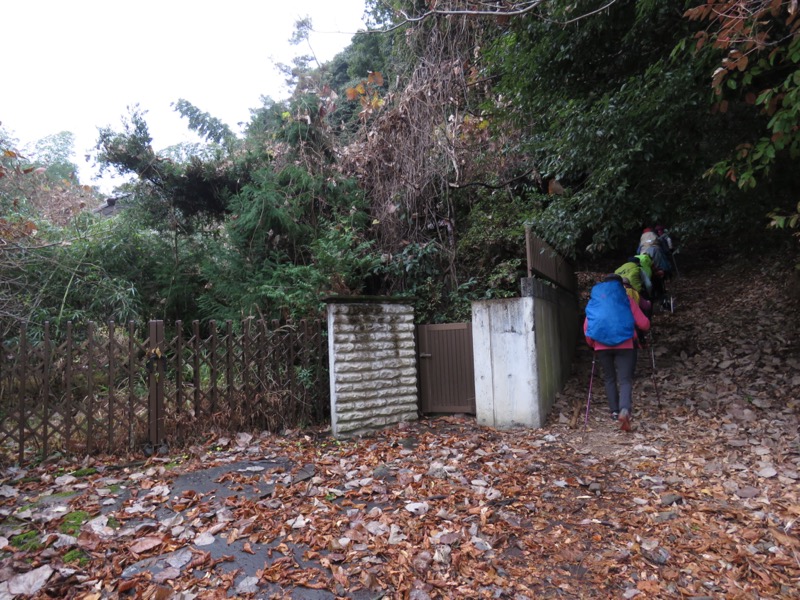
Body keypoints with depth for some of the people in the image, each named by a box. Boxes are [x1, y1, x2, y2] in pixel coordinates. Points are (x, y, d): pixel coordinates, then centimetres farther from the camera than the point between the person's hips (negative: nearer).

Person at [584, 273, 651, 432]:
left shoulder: (594, 300, 12)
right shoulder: (626, 299, 7)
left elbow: (586, 327, 8)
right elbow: (643, 324, 5)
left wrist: (592, 344, 21)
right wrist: (646, 328, 28)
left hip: (602, 345, 2)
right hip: (624, 344, -2)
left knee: (609, 378, 17)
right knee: (625, 379, -3)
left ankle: (615, 411, 18)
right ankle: (625, 410, -24)